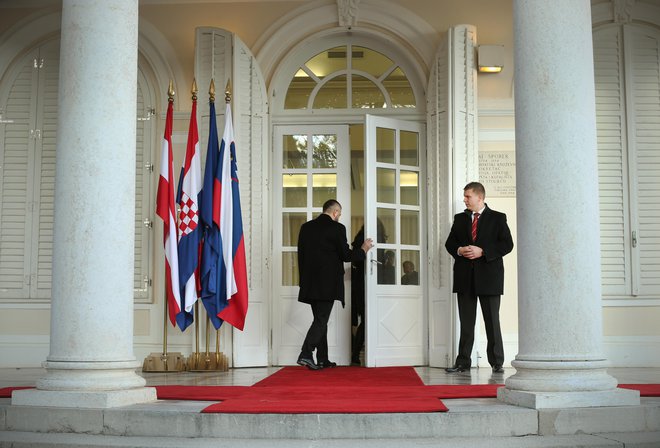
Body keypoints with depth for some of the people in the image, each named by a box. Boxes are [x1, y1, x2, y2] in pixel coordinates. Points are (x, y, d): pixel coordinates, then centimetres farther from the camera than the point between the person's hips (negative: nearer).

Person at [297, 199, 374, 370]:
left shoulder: (306, 227, 10)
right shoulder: (336, 228, -9)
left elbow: (301, 254, 13)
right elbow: (346, 255, -7)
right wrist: (363, 249, 10)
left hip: (310, 283, 6)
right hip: (328, 284, -6)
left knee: (320, 319, 13)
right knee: (321, 320, -5)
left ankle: (322, 360, 15)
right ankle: (306, 354, -18)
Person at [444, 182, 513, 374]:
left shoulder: (497, 218, 2)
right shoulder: (460, 219, 14)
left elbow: (507, 244, -6)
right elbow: (449, 243, 14)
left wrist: (482, 251, -15)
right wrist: (459, 250, -8)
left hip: (489, 276, -3)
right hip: (465, 277, 3)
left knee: (492, 321, 2)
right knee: (466, 322, 7)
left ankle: (496, 363, 9)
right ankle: (462, 362, 11)